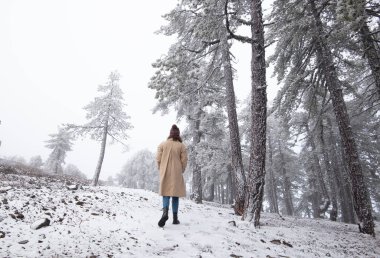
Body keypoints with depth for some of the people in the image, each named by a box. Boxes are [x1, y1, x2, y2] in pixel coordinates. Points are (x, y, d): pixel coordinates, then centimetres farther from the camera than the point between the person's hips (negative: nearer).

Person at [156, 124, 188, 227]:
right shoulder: (181, 146, -3)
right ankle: (175, 218, 12)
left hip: (165, 173, 1)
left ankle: (165, 211, -16)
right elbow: (184, 161, -4)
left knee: (166, 192, 8)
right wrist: (181, 171, 12)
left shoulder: (162, 144, 0)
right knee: (175, 193, 8)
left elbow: (158, 159, 0)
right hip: (177, 173, -1)